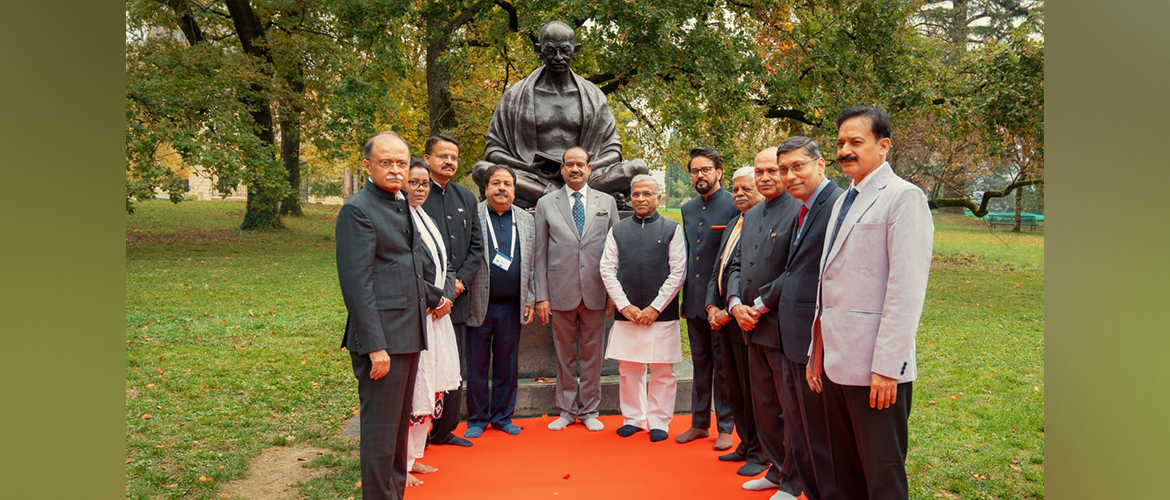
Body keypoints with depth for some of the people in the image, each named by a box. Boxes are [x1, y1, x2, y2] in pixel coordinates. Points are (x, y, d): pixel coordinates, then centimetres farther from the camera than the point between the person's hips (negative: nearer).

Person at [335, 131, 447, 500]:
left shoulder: (401, 206, 16)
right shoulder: (358, 210, -12)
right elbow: (356, 285, -18)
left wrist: (433, 297, 31)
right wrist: (375, 346, -22)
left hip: (407, 335, 9)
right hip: (382, 337, -9)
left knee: (400, 422, 19)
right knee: (381, 427, -1)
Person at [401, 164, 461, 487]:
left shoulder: (426, 219, 16)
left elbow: (442, 264, 17)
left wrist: (444, 297, 0)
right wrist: (436, 299, -11)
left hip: (436, 313, 9)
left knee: (430, 385, 14)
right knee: (408, 388, -3)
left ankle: (415, 456, 27)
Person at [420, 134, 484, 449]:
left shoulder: (466, 198, 14)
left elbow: (477, 246, 13)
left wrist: (460, 281, -2)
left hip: (456, 297, 6)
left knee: (454, 371, 13)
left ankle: (445, 430, 25)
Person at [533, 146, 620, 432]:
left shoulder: (607, 202, 9)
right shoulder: (546, 204, 6)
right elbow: (540, 254, 4)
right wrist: (541, 296, -2)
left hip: (595, 292, 1)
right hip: (560, 291, 0)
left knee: (592, 354, 8)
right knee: (564, 354, 8)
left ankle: (589, 411, 22)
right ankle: (567, 410, 23)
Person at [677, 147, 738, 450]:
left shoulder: (734, 206, -8)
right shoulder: (688, 209, 12)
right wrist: (684, 298, 13)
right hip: (694, 300, 6)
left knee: (723, 364, 5)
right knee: (700, 362, 14)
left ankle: (725, 428, 17)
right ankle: (699, 423, 25)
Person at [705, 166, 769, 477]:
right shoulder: (733, 224, 16)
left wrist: (730, 311, -16)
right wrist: (712, 306, 5)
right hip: (722, 318, 9)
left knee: (753, 389, 2)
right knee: (734, 388, 16)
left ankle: (759, 453, 17)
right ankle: (746, 444, 30)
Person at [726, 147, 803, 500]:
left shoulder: (799, 212, -12)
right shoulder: (751, 216, 15)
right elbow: (737, 265, 15)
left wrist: (760, 307, -15)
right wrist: (736, 304, -1)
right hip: (753, 327, 8)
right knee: (763, 404, 17)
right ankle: (776, 469, 32)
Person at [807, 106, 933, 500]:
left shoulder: (904, 197, -8)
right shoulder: (843, 202, 18)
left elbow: (907, 290, -16)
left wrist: (887, 367, -19)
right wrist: (817, 352, 17)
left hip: (876, 368, -8)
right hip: (837, 364, 8)